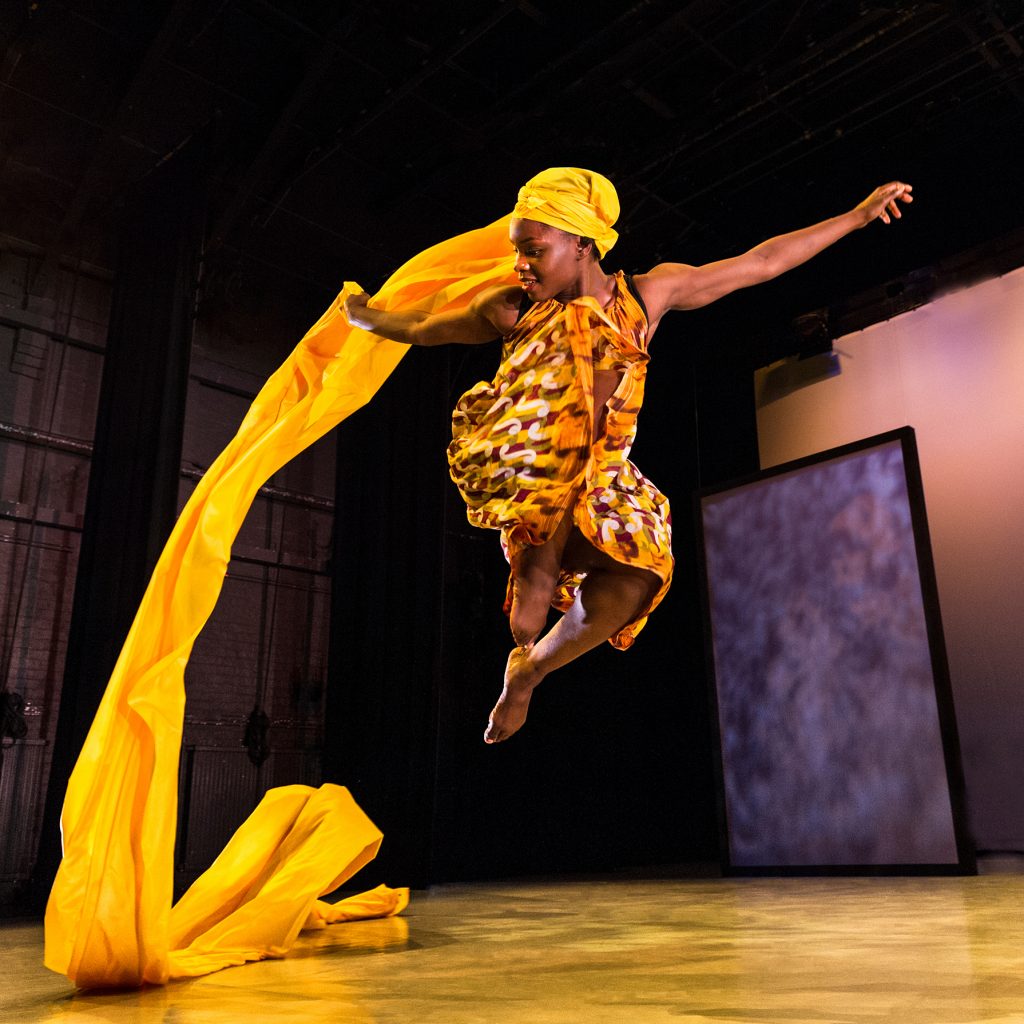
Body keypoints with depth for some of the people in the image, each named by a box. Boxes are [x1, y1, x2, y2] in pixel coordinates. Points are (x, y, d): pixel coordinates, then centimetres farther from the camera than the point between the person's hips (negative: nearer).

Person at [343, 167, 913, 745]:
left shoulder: (649, 294, 0)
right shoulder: (512, 310, -1)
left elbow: (761, 263, 4)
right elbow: (424, 328, 15)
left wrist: (857, 216, 7)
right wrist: (363, 317, 18)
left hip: (598, 479, 2)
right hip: (506, 463, -1)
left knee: (641, 568, -24)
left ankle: (532, 667, 1)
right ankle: (539, 553, -23)